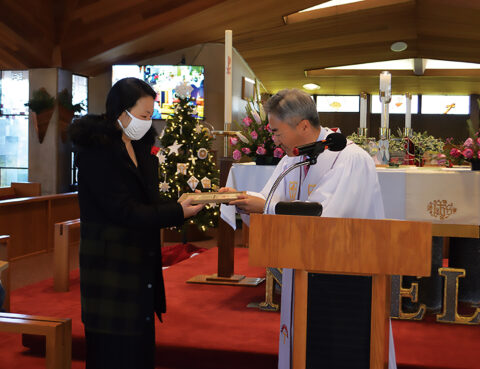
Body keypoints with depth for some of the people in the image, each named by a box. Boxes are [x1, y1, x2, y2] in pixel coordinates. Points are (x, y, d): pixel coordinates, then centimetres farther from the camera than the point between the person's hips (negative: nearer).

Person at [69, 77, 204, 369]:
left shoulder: (139, 147, 13)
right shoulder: (97, 149, -15)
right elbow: (123, 211, -20)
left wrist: (179, 205, -4)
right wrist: (177, 213, -18)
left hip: (140, 261, 8)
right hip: (111, 263, -8)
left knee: (140, 344, 13)